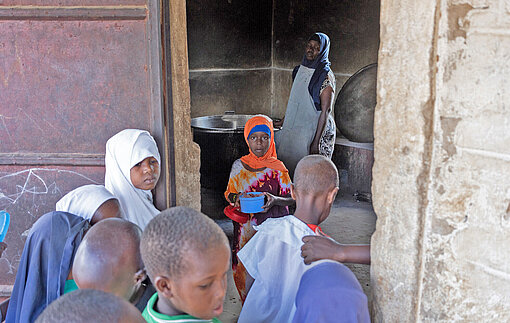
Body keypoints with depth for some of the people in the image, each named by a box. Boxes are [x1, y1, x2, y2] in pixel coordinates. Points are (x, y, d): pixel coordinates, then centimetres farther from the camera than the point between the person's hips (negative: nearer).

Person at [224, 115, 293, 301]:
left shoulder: (277, 167, -4)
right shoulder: (239, 165, 3)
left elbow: (291, 197, 0)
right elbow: (229, 193, 12)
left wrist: (274, 200, -21)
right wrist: (237, 198, -11)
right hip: (245, 227, 2)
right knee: (243, 268, 5)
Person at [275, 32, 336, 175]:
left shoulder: (326, 76, -12)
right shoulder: (300, 70, 11)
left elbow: (326, 111, -16)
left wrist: (316, 142, -20)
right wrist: (282, 121, 26)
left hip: (316, 130, -7)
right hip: (296, 129, 7)